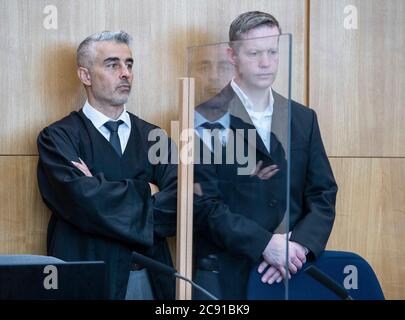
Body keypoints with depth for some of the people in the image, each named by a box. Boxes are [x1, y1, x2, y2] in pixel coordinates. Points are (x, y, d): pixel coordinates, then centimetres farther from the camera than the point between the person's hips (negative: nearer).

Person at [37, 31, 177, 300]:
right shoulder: (58, 137, -4)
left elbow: (183, 198, -8)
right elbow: (83, 200, -21)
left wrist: (106, 193, -15)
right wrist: (144, 194, -8)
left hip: (152, 277, 4)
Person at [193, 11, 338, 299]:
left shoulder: (304, 119, 9)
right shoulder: (207, 121, -4)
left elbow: (324, 194, 6)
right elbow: (204, 203, -12)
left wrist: (300, 245, -11)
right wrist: (264, 244, -20)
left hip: (291, 271, 4)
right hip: (224, 273, -4)